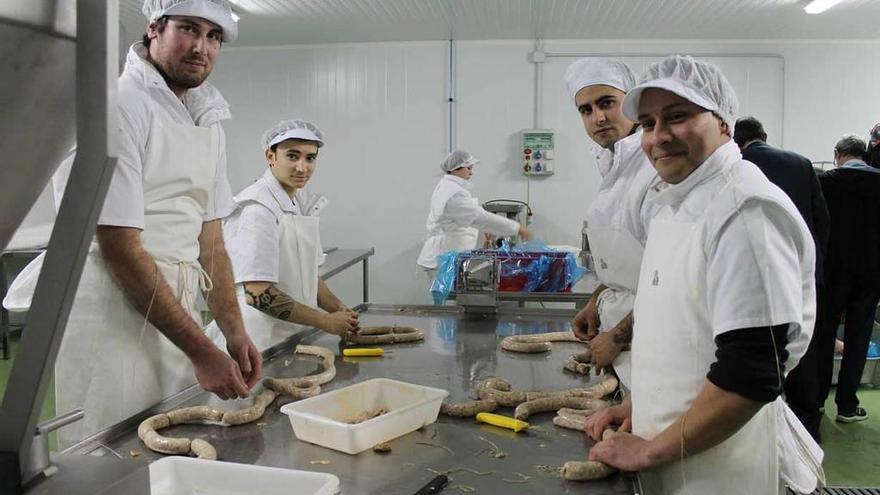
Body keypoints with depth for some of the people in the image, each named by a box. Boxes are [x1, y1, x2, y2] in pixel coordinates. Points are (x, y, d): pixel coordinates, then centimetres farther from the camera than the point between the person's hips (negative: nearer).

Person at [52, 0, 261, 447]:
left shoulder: (208, 120, 12)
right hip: (113, 322, -7)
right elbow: (120, 248, -18)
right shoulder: (120, 104, -14)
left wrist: (234, 332, 2)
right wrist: (201, 351, -17)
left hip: (176, 316, 8)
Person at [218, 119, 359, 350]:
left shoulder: (303, 202, 10)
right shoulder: (257, 209, -17)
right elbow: (258, 295, -23)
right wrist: (326, 322, -17)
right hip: (262, 347, -8)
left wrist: (338, 309, 2)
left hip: (296, 336, 8)